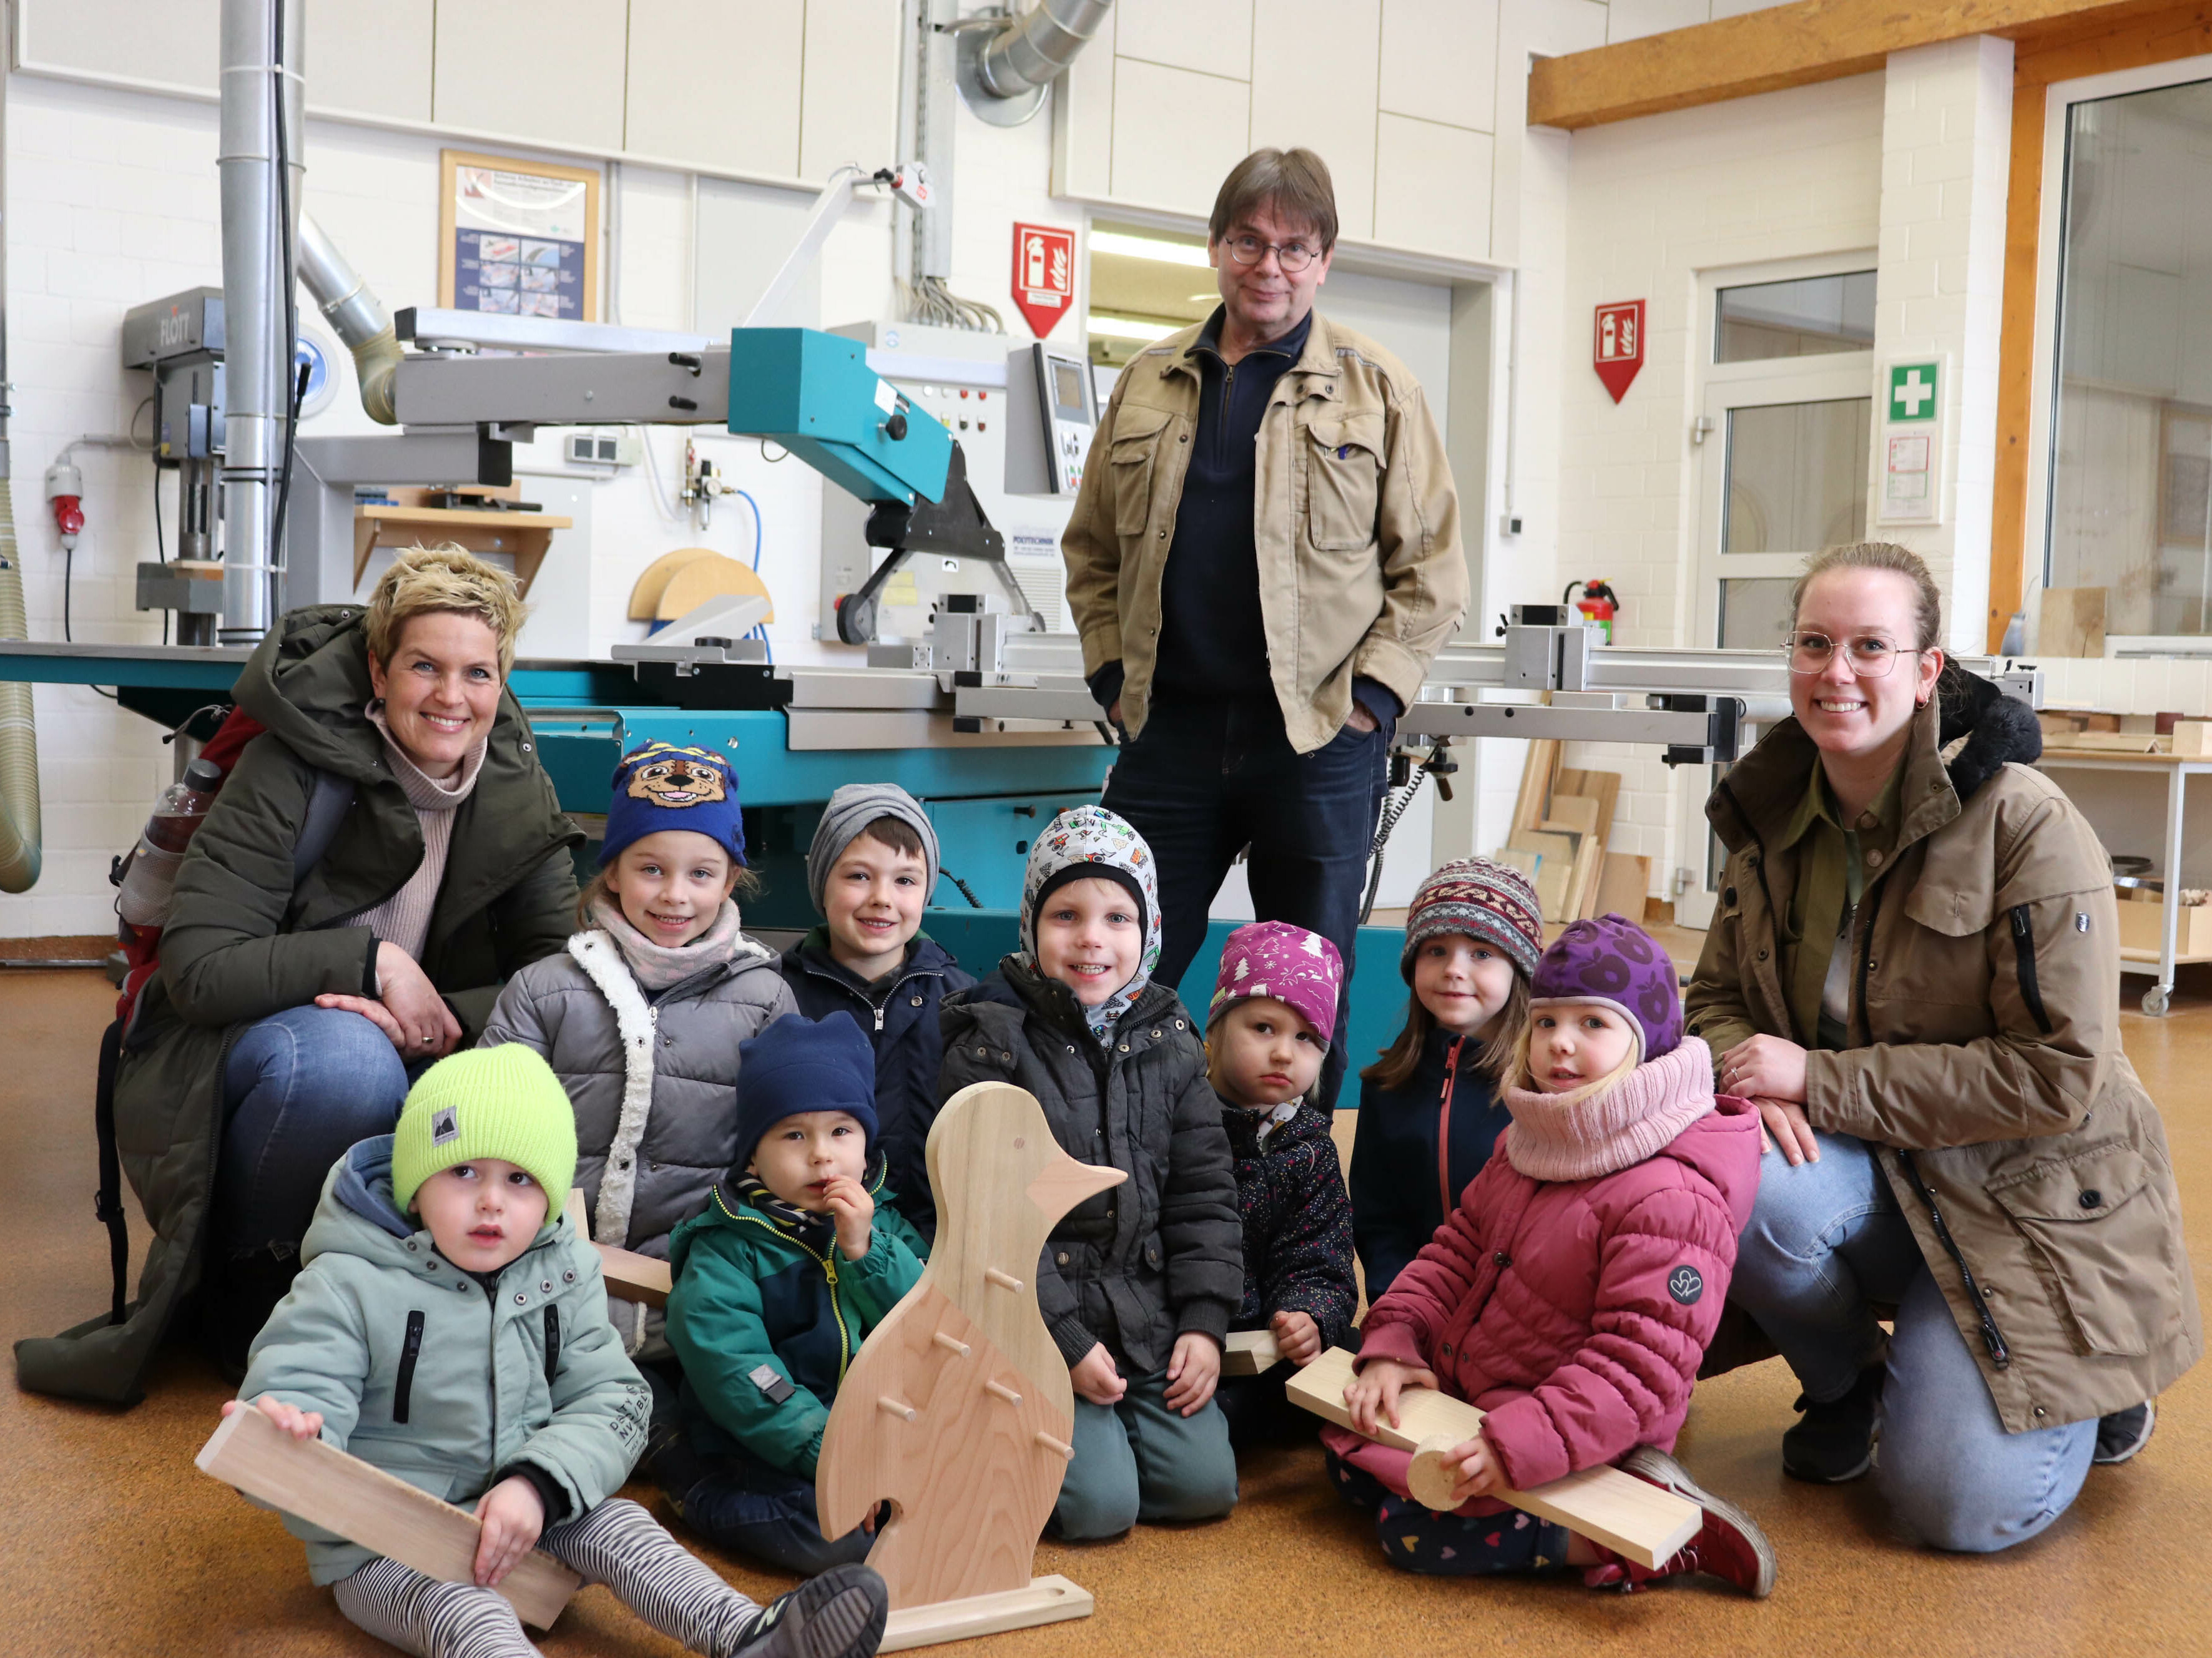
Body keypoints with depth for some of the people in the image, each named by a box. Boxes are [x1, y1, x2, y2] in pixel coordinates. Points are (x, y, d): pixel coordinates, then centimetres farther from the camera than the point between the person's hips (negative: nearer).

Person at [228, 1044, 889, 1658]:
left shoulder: (562, 1279, 2)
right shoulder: (349, 1286, -10)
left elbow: (611, 1403, -3)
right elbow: (298, 1387, -18)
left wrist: (537, 1485, -22)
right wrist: (288, 1437, -45)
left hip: (531, 1514, 6)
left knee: (618, 1528, -16)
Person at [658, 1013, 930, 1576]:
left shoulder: (884, 1223, 9)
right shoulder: (725, 1250, -5)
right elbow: (733, 1373, -16)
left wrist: (864, 1250, -15)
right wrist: (830, 1452, -24)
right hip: (770, 1458, -3)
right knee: (829, 1535, -28)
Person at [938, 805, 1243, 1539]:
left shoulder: (1169, 1045, 7)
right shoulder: (991, 1048, -9)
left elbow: (1204, 1195, 9)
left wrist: (1204, 1320, -2)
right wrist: (1066, 1338, -16)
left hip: (1150, 1314, 5)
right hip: (1033, 1321, -5)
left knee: (1204, 1484, -4)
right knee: (1099, 1505, -15)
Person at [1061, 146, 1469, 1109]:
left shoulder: (1377, 391, 3)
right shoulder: (1149, 385, 12)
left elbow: (1430, 566, 2)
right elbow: (1092, 547, 17)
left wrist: (1370, 695, -8)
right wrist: (1112, 672, 6)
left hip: (1319, 738, -2)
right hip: (1169, 730, 3)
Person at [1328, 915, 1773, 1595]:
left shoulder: (1670, 1198, -25)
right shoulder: (1527, 1145, 4)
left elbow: (1642, 1365, -29)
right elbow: (1458, 1249, 12)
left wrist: (1518, 1446, -35)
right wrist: (1393, 1344, -2)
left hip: (1572, 1437, -9)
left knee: (1419, 1532, -23)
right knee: (1346, 1461, 13)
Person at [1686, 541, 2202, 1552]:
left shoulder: (2025, 825, -18)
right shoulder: (1774, 821, 0)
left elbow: (2057, 1074, -21)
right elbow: (1717, 999, 9)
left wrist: (1820, 1080, -23)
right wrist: (1749, 1072, -17)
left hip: (2026, 1203, -4)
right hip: (1865, 1173, 4)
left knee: (1963, 1507, -16)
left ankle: (2084, 1396, 21)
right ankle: (1846, 1386, 3)